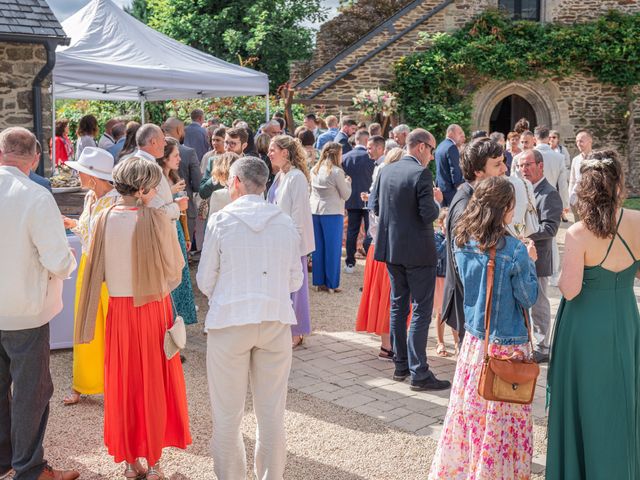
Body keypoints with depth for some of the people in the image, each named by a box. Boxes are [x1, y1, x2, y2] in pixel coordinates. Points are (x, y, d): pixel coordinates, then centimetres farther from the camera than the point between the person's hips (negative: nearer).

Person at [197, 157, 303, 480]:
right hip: (276, 321, 3)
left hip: (230, 321, -3)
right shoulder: (285, 223, 2)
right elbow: (295, 281, 8)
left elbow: (205, 281, 0)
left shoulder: (221, 220, -5)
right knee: (272, 414, 12)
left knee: (227, 416, 9)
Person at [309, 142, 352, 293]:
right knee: (333, 249, 2)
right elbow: (345, 195, -6)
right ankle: (331, 284, 6)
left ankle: (319, 282, 17)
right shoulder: (337, 172, -12)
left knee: (318, 248, 12)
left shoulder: (314, 170, 7)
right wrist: (347, 182, 13)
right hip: (332, 213, -6)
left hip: (315, 211, 6)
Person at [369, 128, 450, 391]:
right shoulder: (421, 174, -16)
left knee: (398, 305, 16)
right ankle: (418, 372, 0)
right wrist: (436, 200, -1)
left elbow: (374, 205, 9)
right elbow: (429, 214, -20)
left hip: (391, 249, 7)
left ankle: (400, 364, 23)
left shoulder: (386, 171, 5)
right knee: (421, 310, -1)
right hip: (418, 251, -7)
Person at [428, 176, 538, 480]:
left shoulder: (463, 244, -2)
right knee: (502, 419, 8)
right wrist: (530, 263, 3)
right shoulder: (515, 251, -19)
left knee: (469, 409, 17)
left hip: (474, 341, 5)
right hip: (507, 346, -5)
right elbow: (528, 298, -10)